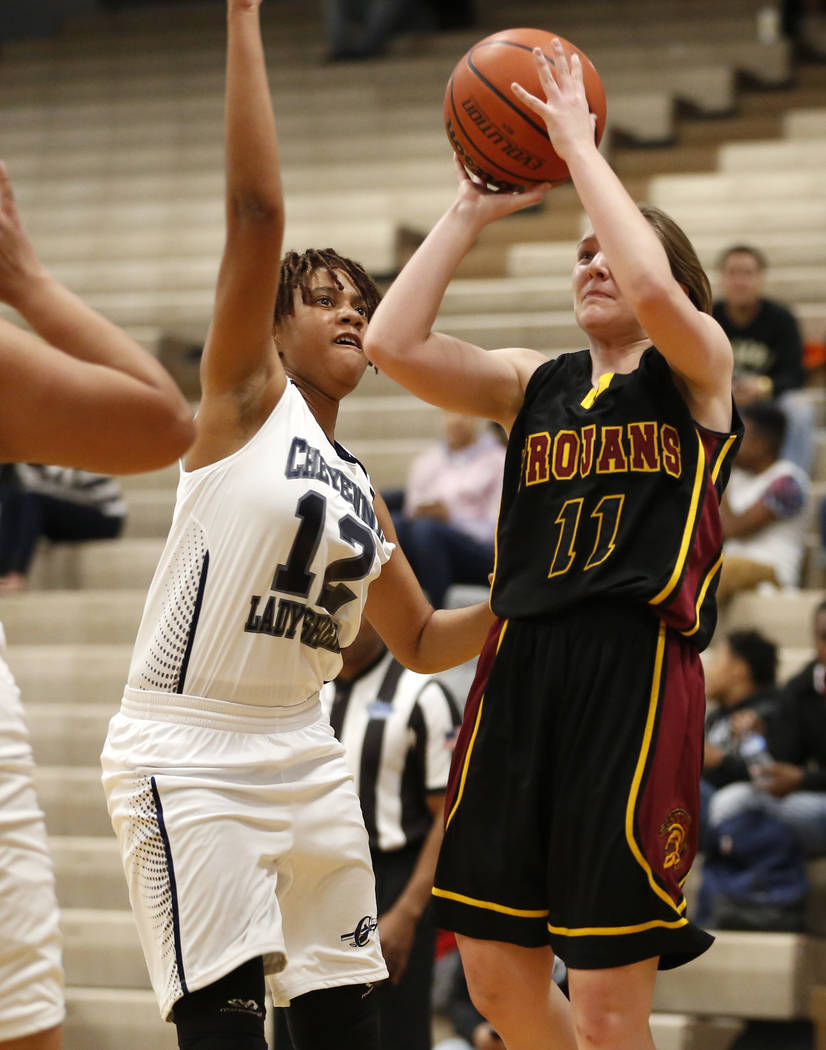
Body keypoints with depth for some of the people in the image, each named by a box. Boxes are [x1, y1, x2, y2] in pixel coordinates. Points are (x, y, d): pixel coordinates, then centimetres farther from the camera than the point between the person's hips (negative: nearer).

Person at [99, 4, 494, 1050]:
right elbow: (256, 211, -13)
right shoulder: (247, 400, -2)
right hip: (186, 755, -7)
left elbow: (422, 642, 26)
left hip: (301, 755, 7)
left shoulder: (358, 492, 16)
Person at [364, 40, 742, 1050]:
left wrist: (580, 145, -11)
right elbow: (392, 343, 2)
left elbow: (652, 293, -20)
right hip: (522, 669, 5)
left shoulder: (698, 371, 3)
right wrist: (470, 211, 5)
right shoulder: (534, 382, 16)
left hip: (636, 674, -5)